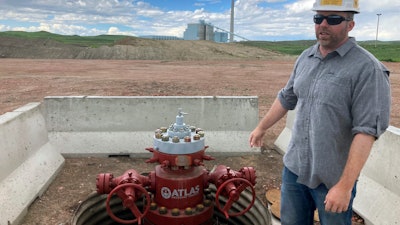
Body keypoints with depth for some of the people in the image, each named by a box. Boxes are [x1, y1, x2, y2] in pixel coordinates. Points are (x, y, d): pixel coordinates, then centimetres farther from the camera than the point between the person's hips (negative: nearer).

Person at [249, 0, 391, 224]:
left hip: (333, 178, -5)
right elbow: (286, 98, 16)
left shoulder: (367, 69, -16)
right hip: (294, 168, 6)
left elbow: (366, 131, -20)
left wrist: (345, 185, -23)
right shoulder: (305, 58, 4)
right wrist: (261, 127, 24)